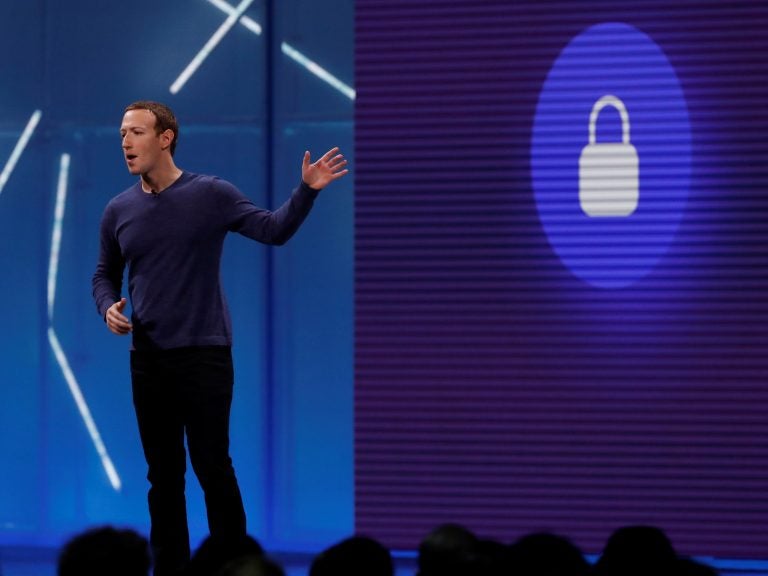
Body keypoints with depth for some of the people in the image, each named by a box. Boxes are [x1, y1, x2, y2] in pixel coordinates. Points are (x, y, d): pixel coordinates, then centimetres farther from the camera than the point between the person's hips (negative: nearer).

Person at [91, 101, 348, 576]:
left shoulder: (212, 194, -5)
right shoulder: (119, 211, 6)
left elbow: (274, 230, -8)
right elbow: (105, 275, 17)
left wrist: (307, 190, -23)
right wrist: (108, 307, -3)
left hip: (205, 354, -4)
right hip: (147, 359, 4)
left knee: (212, 467, -4)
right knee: (163, 475, 9)